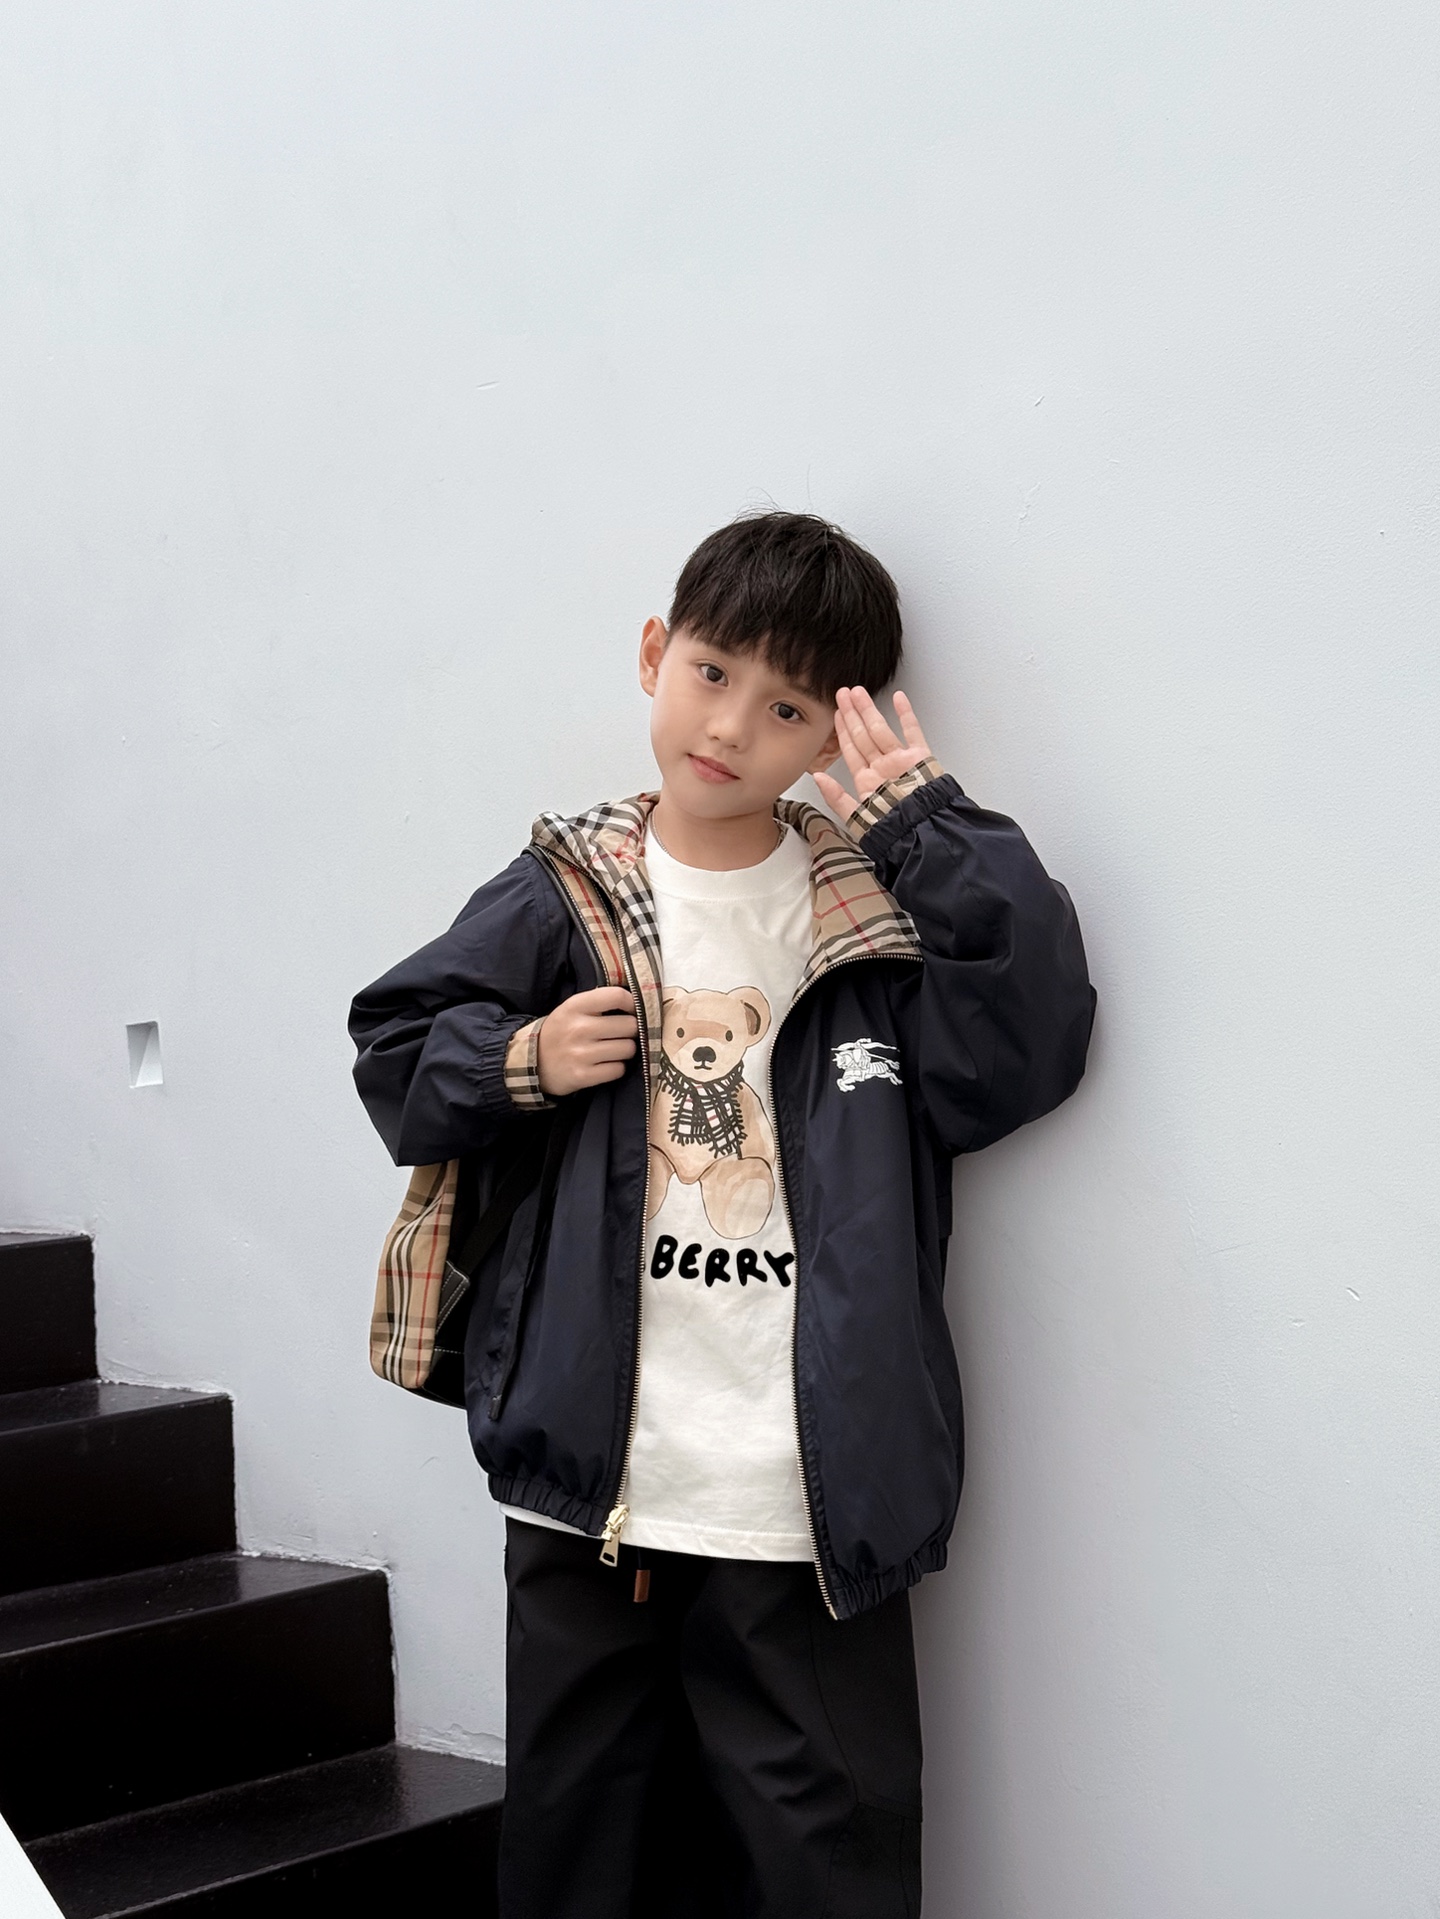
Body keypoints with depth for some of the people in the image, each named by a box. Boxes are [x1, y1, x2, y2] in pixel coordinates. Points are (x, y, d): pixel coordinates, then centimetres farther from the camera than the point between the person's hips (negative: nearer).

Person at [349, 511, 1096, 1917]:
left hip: (806, 1505, -1)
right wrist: (519, 1065, -7)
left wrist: (927, 821, -14)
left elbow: (1031, 1044, -11)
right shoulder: (559, 902, 5)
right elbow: (396, 1054, 13)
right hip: (586, 1484, 2)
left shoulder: (876, 913, 2)